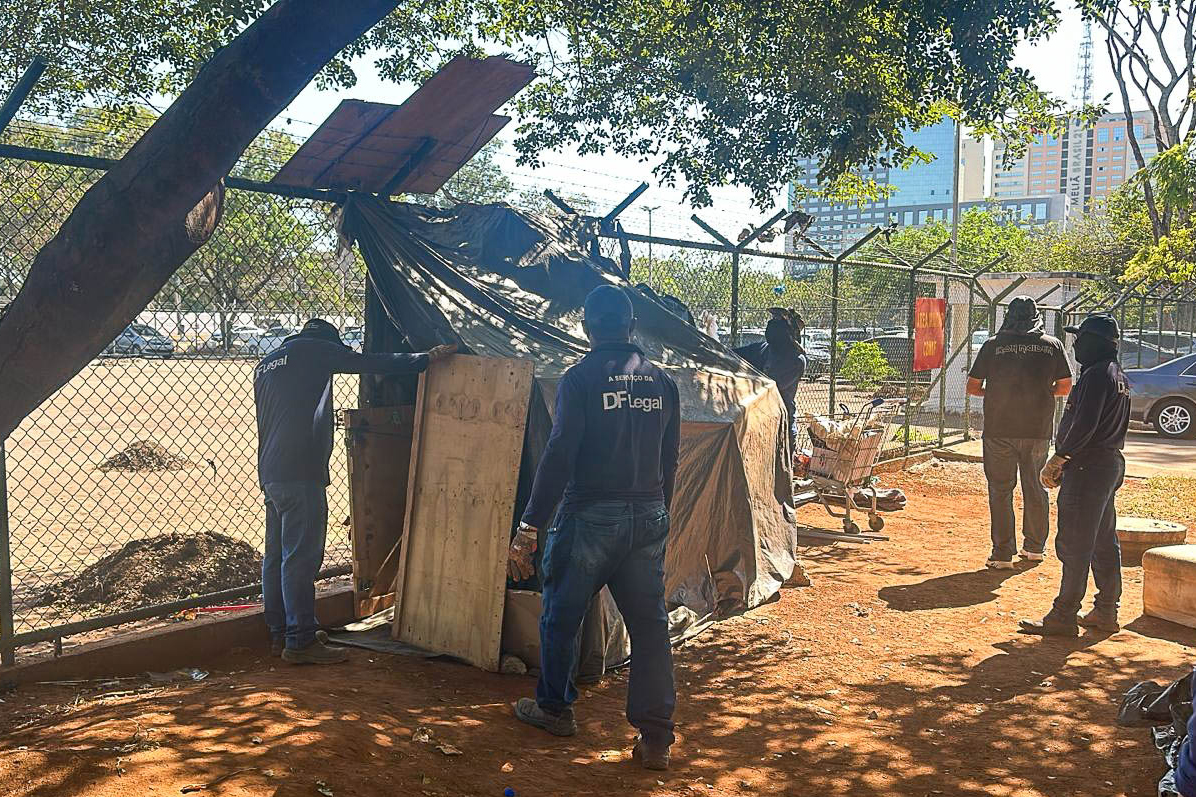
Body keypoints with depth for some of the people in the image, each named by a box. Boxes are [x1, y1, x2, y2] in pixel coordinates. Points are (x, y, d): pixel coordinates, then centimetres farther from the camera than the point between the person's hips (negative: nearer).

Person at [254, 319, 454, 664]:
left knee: (276, 555, 12)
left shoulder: (264, 365, 23)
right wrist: (425, 359, 7)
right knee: (301, 557, -7)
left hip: (271, 473, 9)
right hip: (300, 473, -9)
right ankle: (301, 641, -5)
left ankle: (280, 634, 19)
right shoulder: (313, 349, -1)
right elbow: (371, 363, -2)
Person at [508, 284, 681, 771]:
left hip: (591, 517, -4)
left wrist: (528, 530, -14)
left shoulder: (580, 379, -9)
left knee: (560, 616, 15)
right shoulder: (661, 381, 6)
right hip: (649, 519, 5)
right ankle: (655, 737, 9)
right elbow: (669, 460, 12)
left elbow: (559, 457, -16)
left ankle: (555, 708, 32)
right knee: (649, 623, 8)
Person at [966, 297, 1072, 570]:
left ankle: (1003, 554, 3)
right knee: (1036, 488, 17)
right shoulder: (1052, 345, 3)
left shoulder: (993, 345, -2)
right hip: (1039, 429, 2)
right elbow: (1065, 387, 6)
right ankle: (1035, 548, 28)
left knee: (1000, 491, 4)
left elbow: (972, 387, 0)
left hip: (999, 429, -2)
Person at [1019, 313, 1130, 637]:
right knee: (1104, 543, 15)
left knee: (1074, 545, -6)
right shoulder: (1118, 376, 17)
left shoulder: (1096, 374, -16)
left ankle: (1064, 616, -2)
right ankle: (1106, 612, 23)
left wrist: (1056, 460, -15)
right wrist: (1065, 461, 17)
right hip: (1112, 464, 11)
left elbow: (1084, 426, -24)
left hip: (1088, 467, -11)